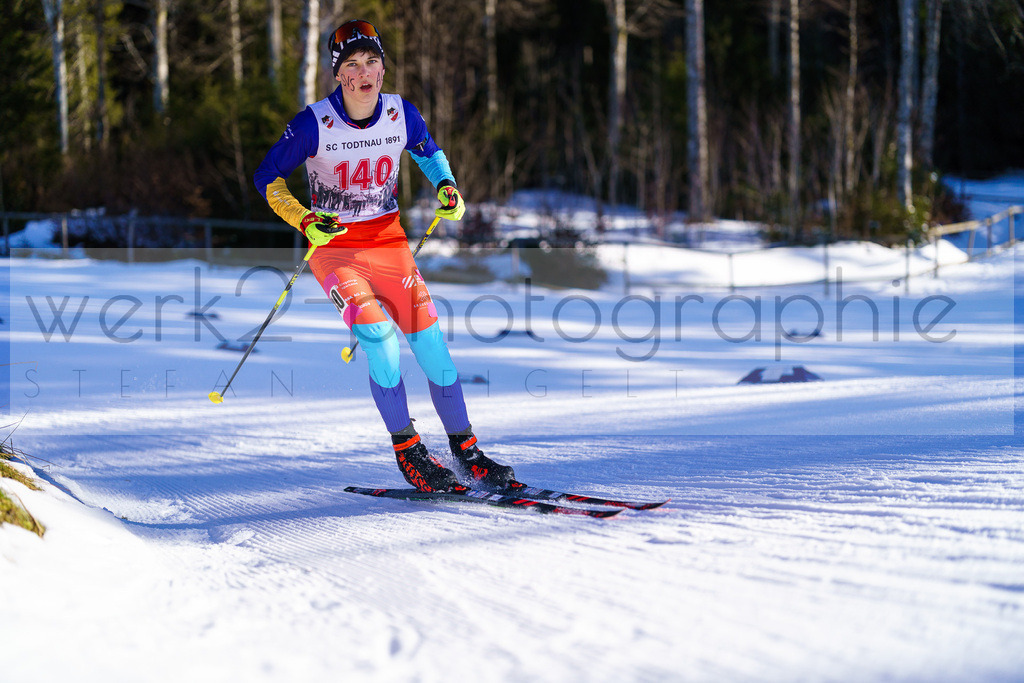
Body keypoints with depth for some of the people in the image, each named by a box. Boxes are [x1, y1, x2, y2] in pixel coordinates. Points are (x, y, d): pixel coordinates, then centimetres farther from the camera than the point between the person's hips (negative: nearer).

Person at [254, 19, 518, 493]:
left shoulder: (402, 115, -5)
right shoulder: (314, 124, -16)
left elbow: (428, 152, 17)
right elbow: (267, 178, -5)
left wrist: (446, 187, -1)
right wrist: (304, 221, -19)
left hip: (388, 240, 3)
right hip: (333, 245, -3)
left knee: (430, 341, -5)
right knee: (379, 337, -23)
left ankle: (467, 452, 7)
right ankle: (406, 449, -8)